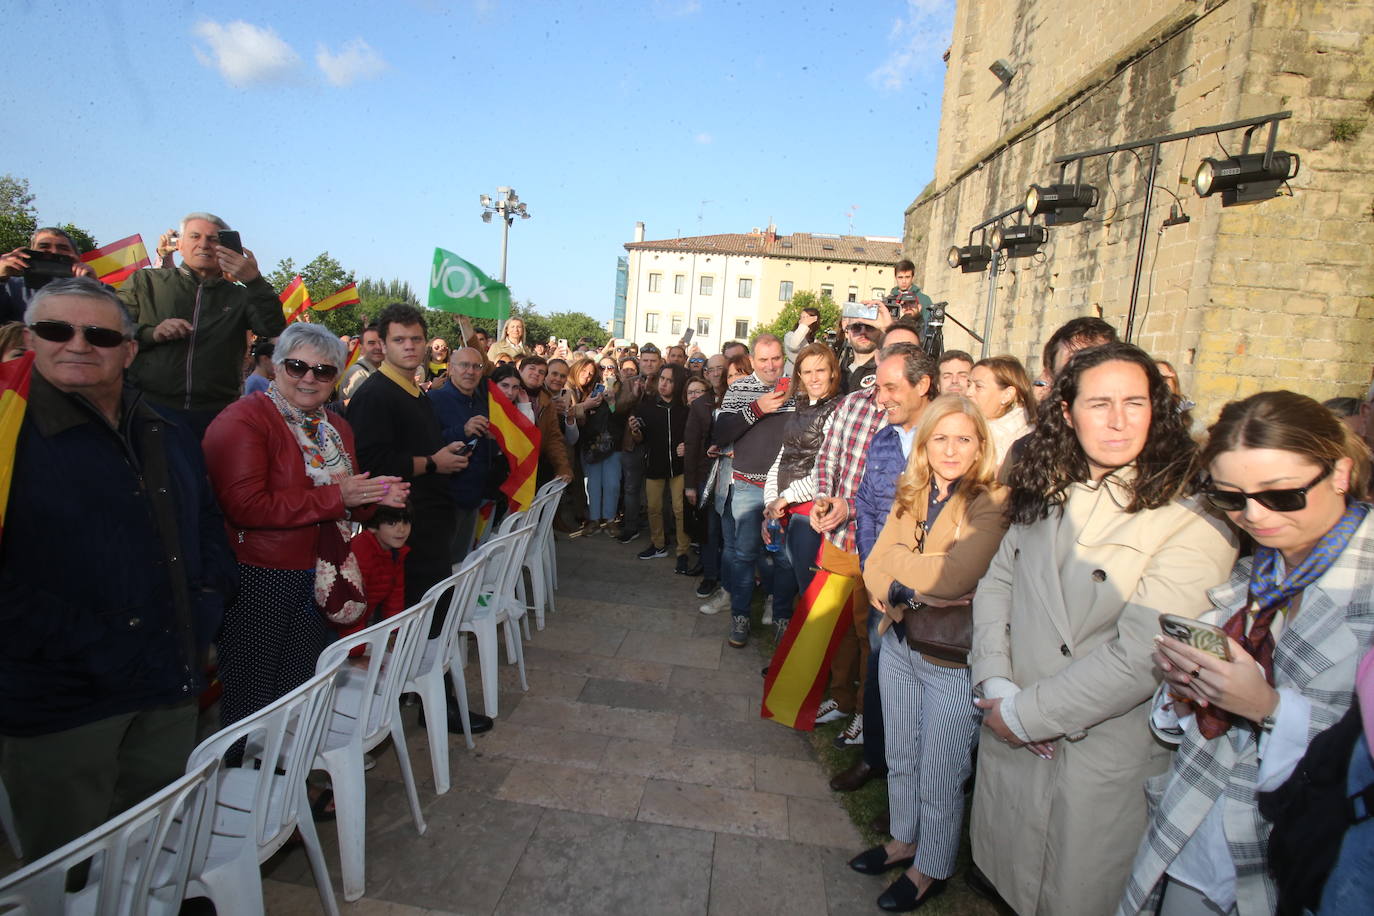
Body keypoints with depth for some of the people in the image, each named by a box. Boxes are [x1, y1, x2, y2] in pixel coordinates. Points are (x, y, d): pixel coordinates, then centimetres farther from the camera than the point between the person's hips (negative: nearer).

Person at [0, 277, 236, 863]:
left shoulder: (169, 437, 9)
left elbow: (208, 525, 16)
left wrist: (207, 608, 3)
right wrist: (74, 644, -19)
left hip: (170, 689, 5)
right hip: (59, 702, -5)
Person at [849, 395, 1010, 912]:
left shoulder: (992, 503, -15)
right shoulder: (911, 497, 4)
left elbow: (957, 576, -27)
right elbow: (874, 569, 0)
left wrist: (897, 560, -13)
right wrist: (908, 591, -19)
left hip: (953, 659, -5)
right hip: (899, 646, 6)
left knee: (940, 777, 13)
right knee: (900, 759, 22)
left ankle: (931, 869, 37)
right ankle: (904, 841, 46)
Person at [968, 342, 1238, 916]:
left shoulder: (1192, 523, -17)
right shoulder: (1047, 495, 3)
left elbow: (1141, 658, -23)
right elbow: (995, 583, 3)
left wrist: (1023, 713, -17)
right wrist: (995, 686, -10)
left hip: (1105, 761, -4)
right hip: (1009, 740, 5)